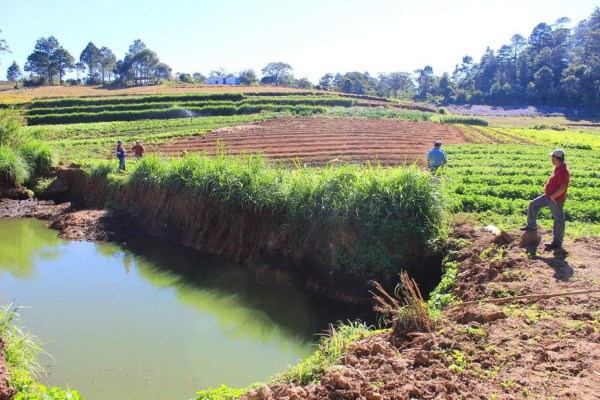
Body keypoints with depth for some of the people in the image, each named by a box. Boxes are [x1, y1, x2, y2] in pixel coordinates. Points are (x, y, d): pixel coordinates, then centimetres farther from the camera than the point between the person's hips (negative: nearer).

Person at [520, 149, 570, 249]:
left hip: (556, 199, -11)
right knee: (533, 204, 17)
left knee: (558, 220, 0)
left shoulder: (562, 170, -26)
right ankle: (531, 226, 28)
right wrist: (547, 189, 13)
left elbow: (563, 187, -30)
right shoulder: (558, 167, 6)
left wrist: (552, 196, -23)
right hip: (549, 196, 11)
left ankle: (557, 243, 9)